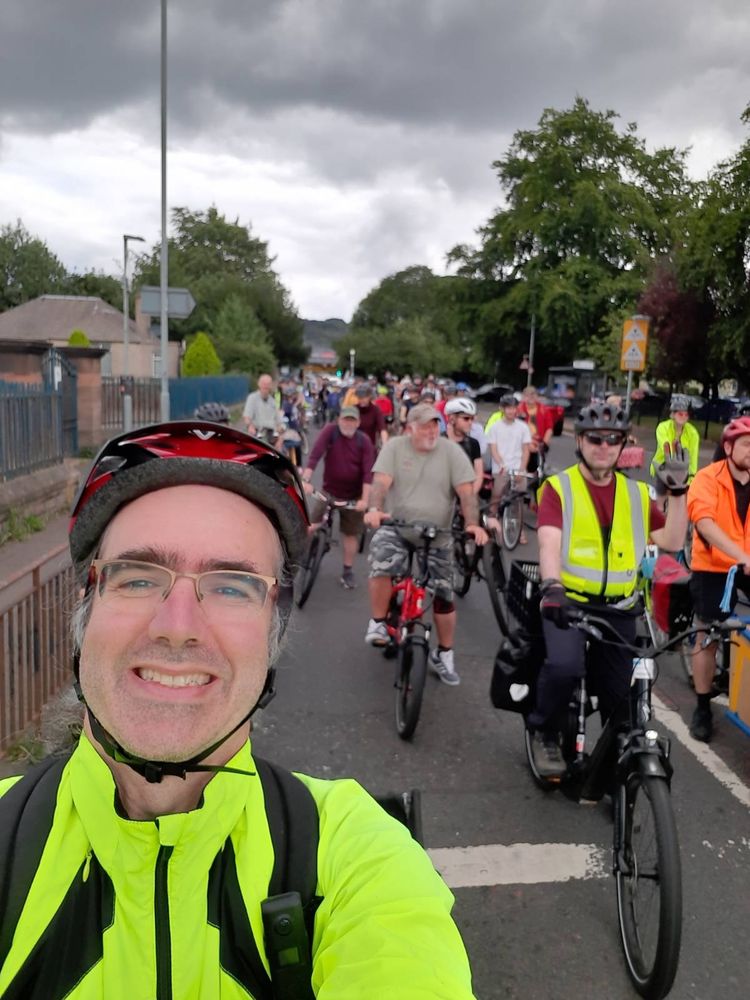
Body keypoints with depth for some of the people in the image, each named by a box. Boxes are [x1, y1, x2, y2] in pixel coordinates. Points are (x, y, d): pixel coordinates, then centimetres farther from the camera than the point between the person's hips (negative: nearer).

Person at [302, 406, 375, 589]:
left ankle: (347, 571, 23)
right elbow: (315, 455, -22)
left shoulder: (364, 441, -10)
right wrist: (306, 480, -34)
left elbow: (368, 472, -16)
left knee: (351, 533, 8)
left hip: (354, 495, 1)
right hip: (329, 491, 0)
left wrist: (365, 499, -25)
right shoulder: (330, 431, -12)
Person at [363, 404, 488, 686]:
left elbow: (466, 492, -10)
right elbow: (381, 481, -16)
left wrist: (473, 524, -25)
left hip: (437, 537, 2)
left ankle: (443, 654, 24)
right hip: (396, 528, -1)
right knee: (380, 565, -30)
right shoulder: (394, 447, -4)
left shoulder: (451, 451, -5)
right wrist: (374, 509, -35)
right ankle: (377, 623, -6)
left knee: (444, 596, 5)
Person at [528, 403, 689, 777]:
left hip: (618, 608, 4)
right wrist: (551, 586, -36)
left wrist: (677, 491, -5)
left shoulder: (637, 493, 11)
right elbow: (550, 542, -18)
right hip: (568, 600, -4)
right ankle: (544, 732, 0)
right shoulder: (558, 487, -3)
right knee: (564, 666, -29)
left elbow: (672, 541, 5)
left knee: (620, 691, 8)